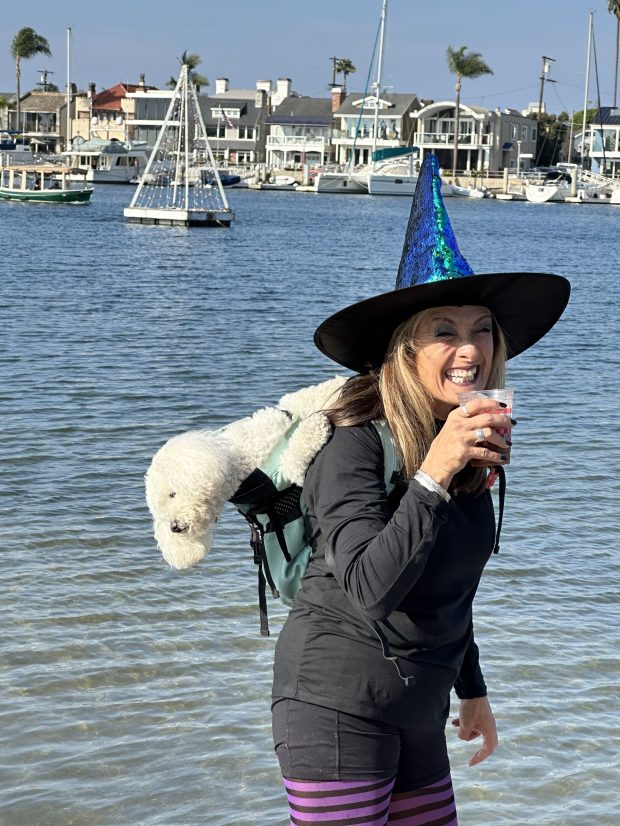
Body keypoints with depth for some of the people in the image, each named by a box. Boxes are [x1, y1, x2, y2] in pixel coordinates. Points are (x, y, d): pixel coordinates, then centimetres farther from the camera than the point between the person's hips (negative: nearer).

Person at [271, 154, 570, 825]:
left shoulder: (471, 444, 6)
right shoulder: (355, 446, -18)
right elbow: (371, 589, -30)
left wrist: (471, 689, 26)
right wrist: (434, 472, -37)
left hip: (417, 712, 8)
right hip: (338, 706, -7)